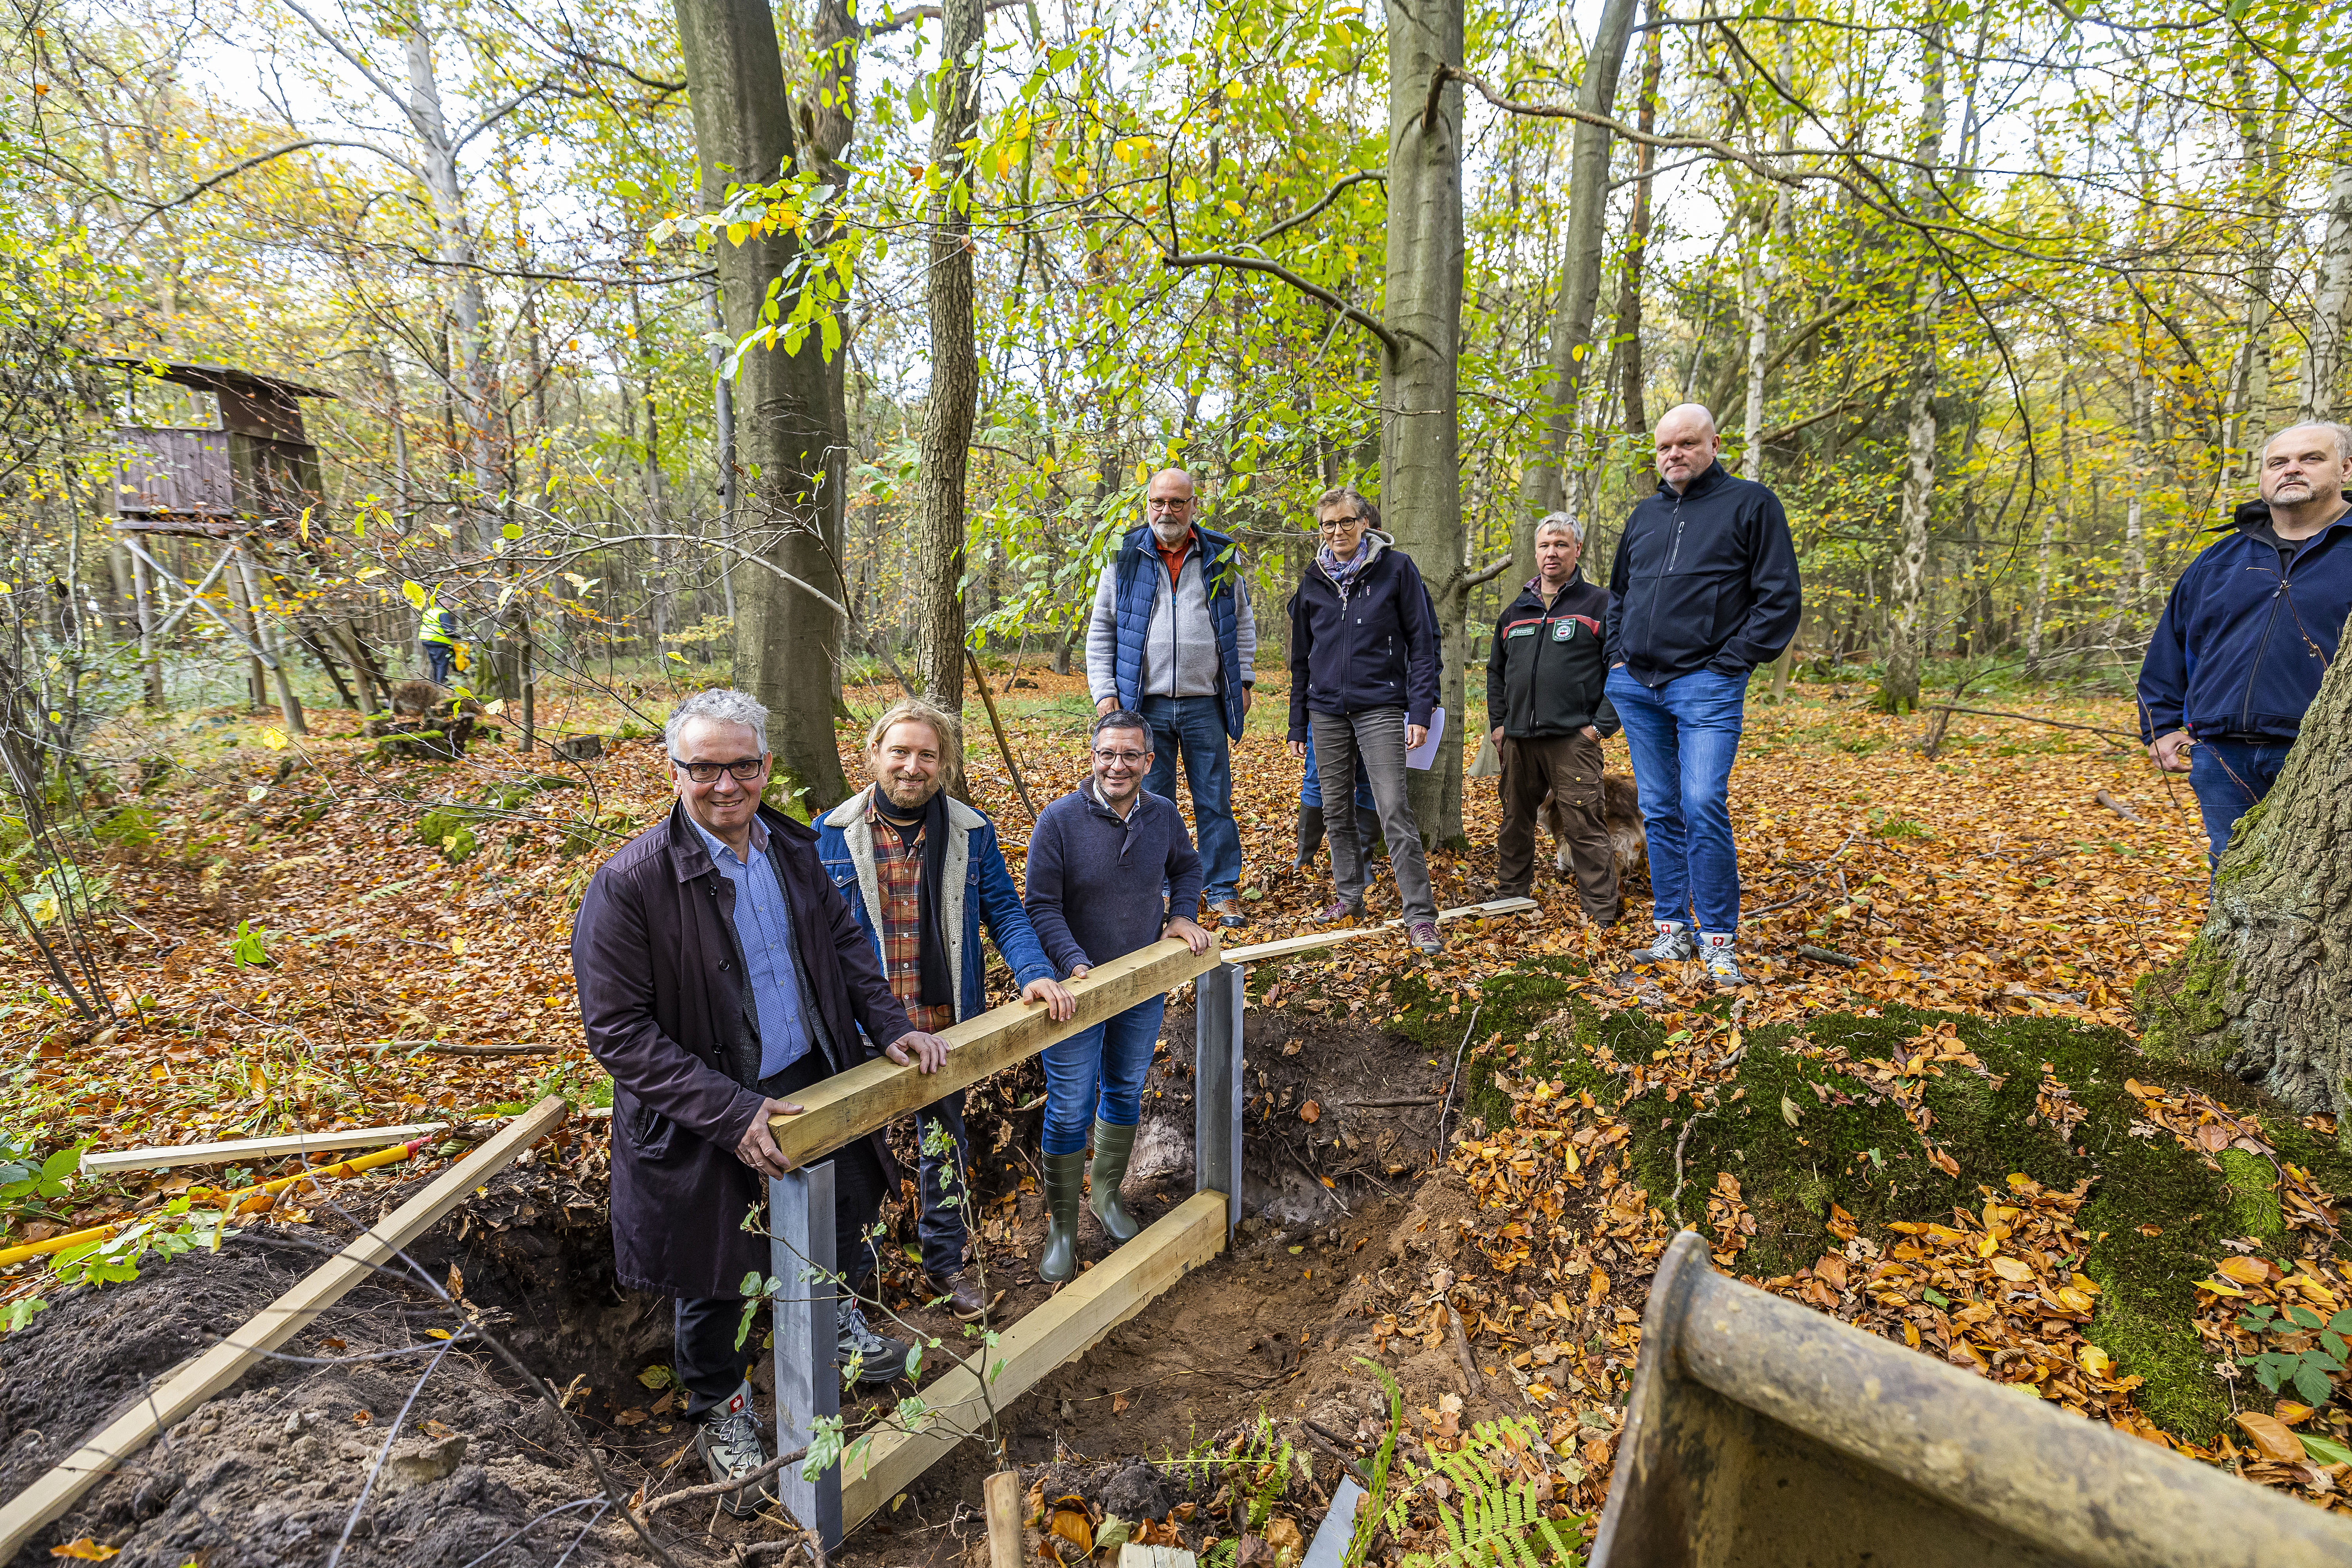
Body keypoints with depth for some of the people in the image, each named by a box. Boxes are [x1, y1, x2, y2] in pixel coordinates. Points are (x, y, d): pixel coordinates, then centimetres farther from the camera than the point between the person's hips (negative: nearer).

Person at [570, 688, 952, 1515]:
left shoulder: (791, 847, -5)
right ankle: (720, 1411, 48)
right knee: (716, 1277, 17)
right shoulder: (629, 882, -24)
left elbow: (843, 940, 9)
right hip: (707, 1122, -5)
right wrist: (732, 1114, -27)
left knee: (847, 1209, 26)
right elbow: (617, 1031, -22)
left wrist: (890, 1026, -3)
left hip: (816, 1082, 5)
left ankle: (837, 1319, 59)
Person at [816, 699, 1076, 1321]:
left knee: (946, 1146, 20)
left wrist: (1034, 972, -17)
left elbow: (1004, 912, -1)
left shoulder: (972, 833, -4)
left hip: (947, 1026, 2)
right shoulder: (832, 834, -7)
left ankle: (945, 1261, 42)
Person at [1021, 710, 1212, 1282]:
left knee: (1125, 1093, 20)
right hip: (1078, 986, -4)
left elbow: (1187, 868, 15)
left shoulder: (1164, 815, -5)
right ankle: (1062, 1227, 24)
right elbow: (1042, 906, -16)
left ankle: (1106, 1194, 43)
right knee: (1069, 1111, 4)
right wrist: (1075, 964, -27)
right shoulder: (1059, 820, -17)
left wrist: (1180, 916, 0)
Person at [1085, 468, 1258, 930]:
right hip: (1145, 703, 0)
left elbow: (1243, 623, 16)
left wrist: (1244, 681, 9)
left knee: (1215, 801, 5)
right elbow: (1101, 629, 7)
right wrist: (1104, 692, -1)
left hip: (1206, 704, 1)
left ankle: (1223, 892, 17)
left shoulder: (1221, 555, 8)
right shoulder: (1125, 556, 5)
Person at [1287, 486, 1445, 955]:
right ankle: (1349, 896, 25)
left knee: (1394, 810, -11)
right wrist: (1297, 727, 13)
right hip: (1326, 711, 5)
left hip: (1379, 707, -4)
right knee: (1335, 811, 9)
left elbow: (1422, 642, -1)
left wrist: (1420, 710, -10)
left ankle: (1421, 916, -6)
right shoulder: (1313, 581, 11)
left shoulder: (1396, 568, 0)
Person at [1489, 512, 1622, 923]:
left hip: (1573, 739, -5)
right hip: (1518, 739, 6)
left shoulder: (1600, 604, 1)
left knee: (1585, 827, -7)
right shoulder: (1515, 611, 17)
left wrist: (1602, 725, -10)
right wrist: (1498, 723, 15)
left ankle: (1603, 915, 0)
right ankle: (1509, 896, 28)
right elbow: (1496, 671, 25)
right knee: (1515, 821, 13)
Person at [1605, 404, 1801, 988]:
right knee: (1659, 812, 8)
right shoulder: (1645, 514, 17)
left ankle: (1718, 942, -4)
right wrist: (1618, 656, 13)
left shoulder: (1750, 504, 1)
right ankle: (1673, 932, 16)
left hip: (1706, 684, -5)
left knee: (1703, 806, -16)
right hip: (1637, 686, 6)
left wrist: (1732, 661, -10)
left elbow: (1780, 598, -3)